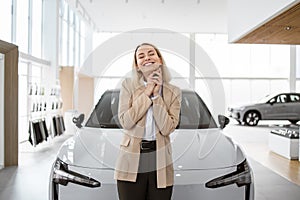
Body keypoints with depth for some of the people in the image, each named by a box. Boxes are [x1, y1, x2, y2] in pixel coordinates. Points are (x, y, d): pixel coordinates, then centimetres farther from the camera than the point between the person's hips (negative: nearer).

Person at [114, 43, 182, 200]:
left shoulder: (173, 92, 3)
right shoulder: (128, 85, 1)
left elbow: (167, 128, -8)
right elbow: (125, 121, -10)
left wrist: (157, 95, -11)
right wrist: (147, 93, -10)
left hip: (160, 160, 1)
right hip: (131, 160, -1)